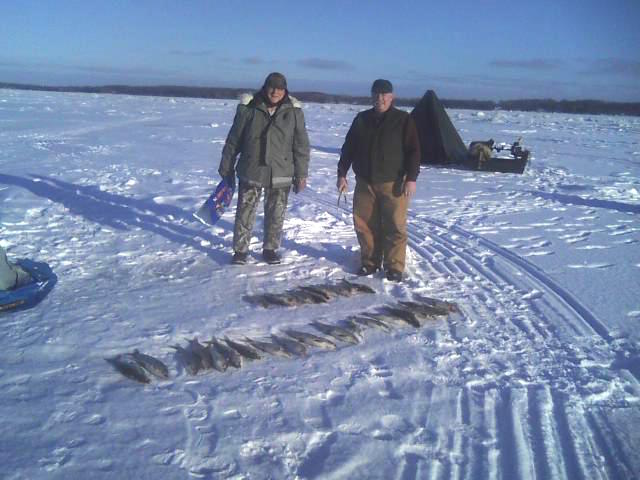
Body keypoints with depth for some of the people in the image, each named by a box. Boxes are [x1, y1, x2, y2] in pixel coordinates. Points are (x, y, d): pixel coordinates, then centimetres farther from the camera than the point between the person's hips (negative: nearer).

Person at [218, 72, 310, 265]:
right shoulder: (249, 108, -4)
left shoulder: (293, 111, -2)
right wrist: (226, 168, 7)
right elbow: (233, 140, 3)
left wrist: (301, 174, -1)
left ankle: (270, 249, 28)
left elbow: (301, 145, 1)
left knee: (276, 216, 11)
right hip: (250, 172, 0)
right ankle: (240, 250, 21)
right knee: (245, 213, 6)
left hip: (281, 175, 1)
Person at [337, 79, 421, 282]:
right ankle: (370, 262, 19)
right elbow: (348, 147, 14)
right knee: (364, 224, 6)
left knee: (395, 226, -3)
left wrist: (411, 178, -13)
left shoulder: (403, 120, -1)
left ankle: (394, 267, 6)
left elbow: (413, 151, -4)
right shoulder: (362, 119, 10)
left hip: (393, 183, -4)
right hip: (365, 182, 4)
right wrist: (342, 174, 9)